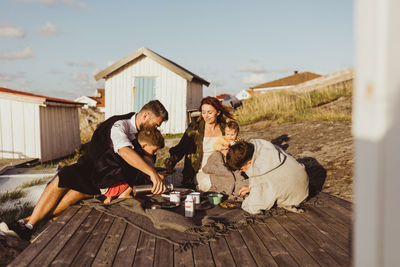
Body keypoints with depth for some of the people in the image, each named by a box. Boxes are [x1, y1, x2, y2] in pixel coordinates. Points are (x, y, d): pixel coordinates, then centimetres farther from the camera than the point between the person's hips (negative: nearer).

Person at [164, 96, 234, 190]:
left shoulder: (225, 129, 9)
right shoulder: (194, 128, 2)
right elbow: (180, 148, -2)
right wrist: (171, 161, -21)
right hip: (200, 172, -3)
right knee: (212, 185, -29)